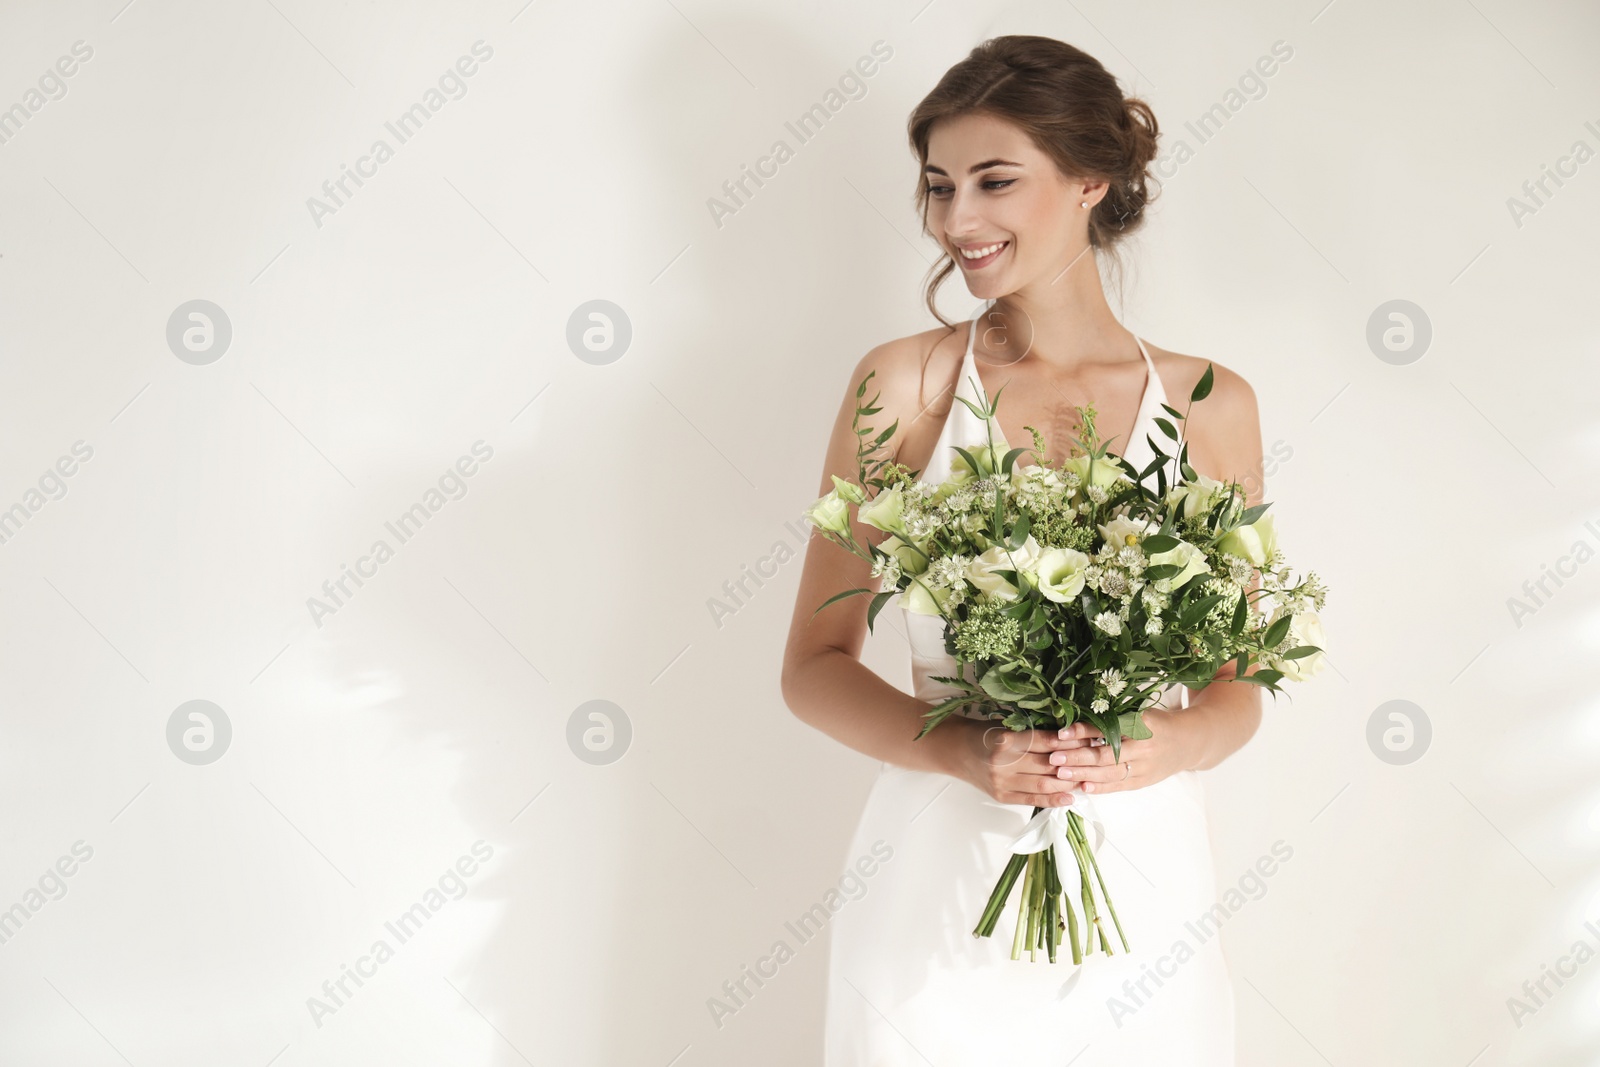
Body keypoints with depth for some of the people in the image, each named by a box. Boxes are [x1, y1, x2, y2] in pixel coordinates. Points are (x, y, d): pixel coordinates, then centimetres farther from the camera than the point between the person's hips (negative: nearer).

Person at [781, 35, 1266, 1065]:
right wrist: (959, 749, -19)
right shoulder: (904, 385, -3)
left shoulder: (1210, 404, 1)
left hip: (1140, 877, 1)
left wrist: (1177, 740, -16)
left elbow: (1238, 682, 6)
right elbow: (815, 666, -2)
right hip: (940, 869, -1)